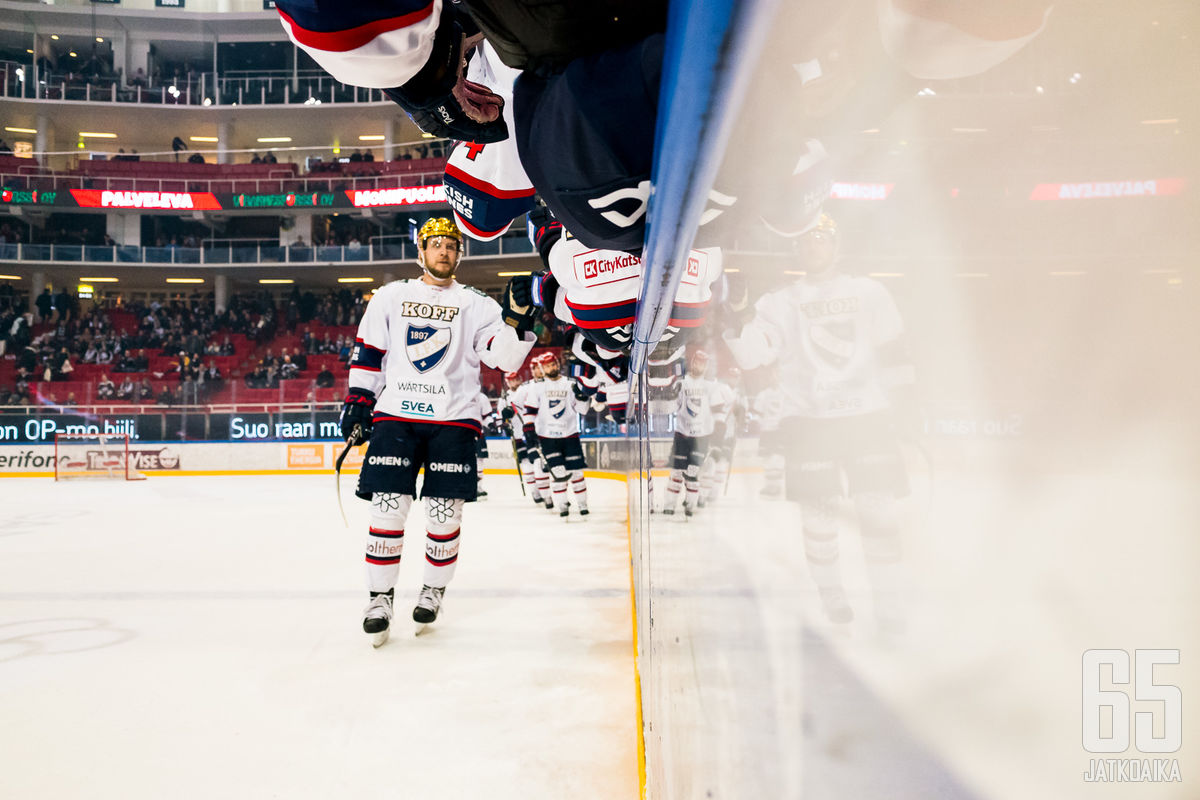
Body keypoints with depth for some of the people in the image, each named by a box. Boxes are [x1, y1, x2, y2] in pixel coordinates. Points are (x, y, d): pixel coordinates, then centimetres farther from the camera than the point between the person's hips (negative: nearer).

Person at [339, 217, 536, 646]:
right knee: (387, 510, -5)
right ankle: (380, 597, 10)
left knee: (445, 514, 0)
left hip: (453, 420, 0)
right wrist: (356, 403, 7)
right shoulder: (390, 297, 13)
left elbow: (503, 355, -2)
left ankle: (434, 590, 22)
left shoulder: (476, 303, 8)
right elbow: (366, 355, 14)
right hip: (394, 416, 1)